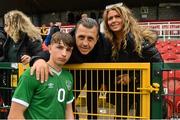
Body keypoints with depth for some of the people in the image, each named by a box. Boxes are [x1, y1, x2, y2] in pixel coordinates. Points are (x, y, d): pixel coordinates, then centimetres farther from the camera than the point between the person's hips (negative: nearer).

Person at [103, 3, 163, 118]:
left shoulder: (136, 38, -24)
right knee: (120, 114, 16)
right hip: (123, 86, 6)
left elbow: (157, 62, -24)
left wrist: (132, 76, -21)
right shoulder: (110, 41, -4)